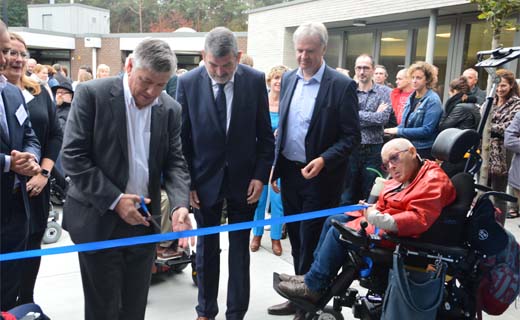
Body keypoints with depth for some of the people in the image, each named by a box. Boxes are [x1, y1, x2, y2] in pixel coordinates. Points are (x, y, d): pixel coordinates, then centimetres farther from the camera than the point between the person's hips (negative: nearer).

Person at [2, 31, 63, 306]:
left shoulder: (40, 93, 10)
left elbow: (56, 134, 7)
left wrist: (44, 173, -4)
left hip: (36, 185, 4)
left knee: (32, 243, 10)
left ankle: (26, 301, 26)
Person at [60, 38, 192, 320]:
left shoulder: (170, 109, 4)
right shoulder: (92, 94, -9)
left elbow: (174, 162, 3)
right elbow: (72, 156, -11)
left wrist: (180, 205, -15)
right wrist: (114, 199, -17)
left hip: (143, 220, 4)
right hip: (97, 220, -3)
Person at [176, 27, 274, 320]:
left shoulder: (255, 80, -7)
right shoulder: (188, 83, -9)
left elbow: (265, 134, -1)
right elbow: (182, 137, -3)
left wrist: (261, 175, -6)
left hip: (244, 179, 0)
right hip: (205, 178, 0)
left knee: (240, 249, 10)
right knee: (207, 248, 13)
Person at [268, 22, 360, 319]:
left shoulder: (342, 85, -11)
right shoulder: (289, 79, 6)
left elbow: (352, 136, -10)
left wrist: (324, 160, -24)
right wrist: (275, 166, 11)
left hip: (320, 177, -5)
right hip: (289, 172, 6)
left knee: (312, 244, 4)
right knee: (297, 241, 17)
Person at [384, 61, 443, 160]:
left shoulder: (433, 101, -13)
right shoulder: (411, 97, 10)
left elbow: (426, 130, -20)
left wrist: (399, 131, -18)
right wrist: (392, 130, 1)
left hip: (424, 152, -7)